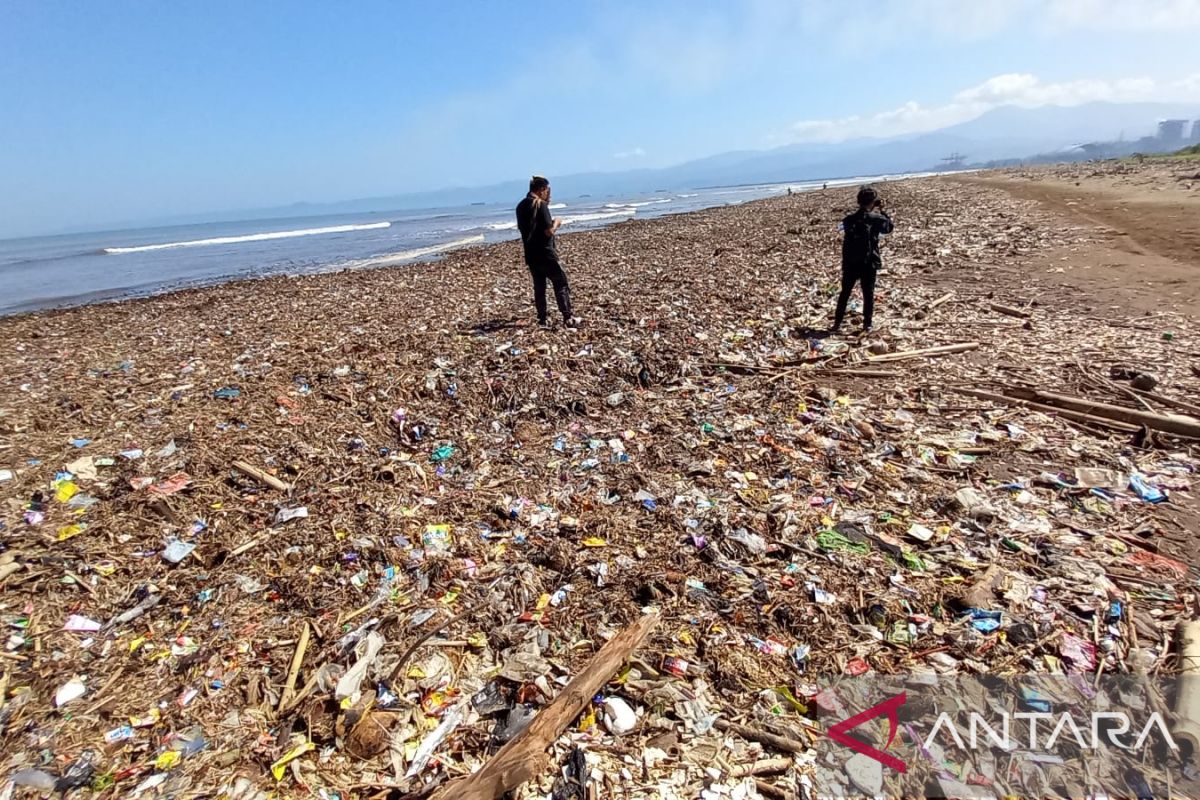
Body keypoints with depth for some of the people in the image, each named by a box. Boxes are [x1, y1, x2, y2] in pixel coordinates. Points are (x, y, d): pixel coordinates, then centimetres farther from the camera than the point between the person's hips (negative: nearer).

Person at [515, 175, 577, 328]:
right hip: (545, 253, -7)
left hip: (531, 254, 7)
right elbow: (549, 231, -20)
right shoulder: (541, 205, -14)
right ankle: (568, 318, -4)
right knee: (561, 284, 0)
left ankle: (542, 320, 12)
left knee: (539, 286, 12)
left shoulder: (521, 206, 10)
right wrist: (556, 223, 2)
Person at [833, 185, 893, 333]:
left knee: (845, 293, 12)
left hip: (850, 263, 2)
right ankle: (867, 325, 8)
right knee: (868, 295, 6)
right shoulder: (876, 219, -9)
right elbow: (889, 227, 9)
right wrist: (882, 211, 13)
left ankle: (837, 323, 14)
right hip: (869, 263, -2)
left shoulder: (849, 219, -2)